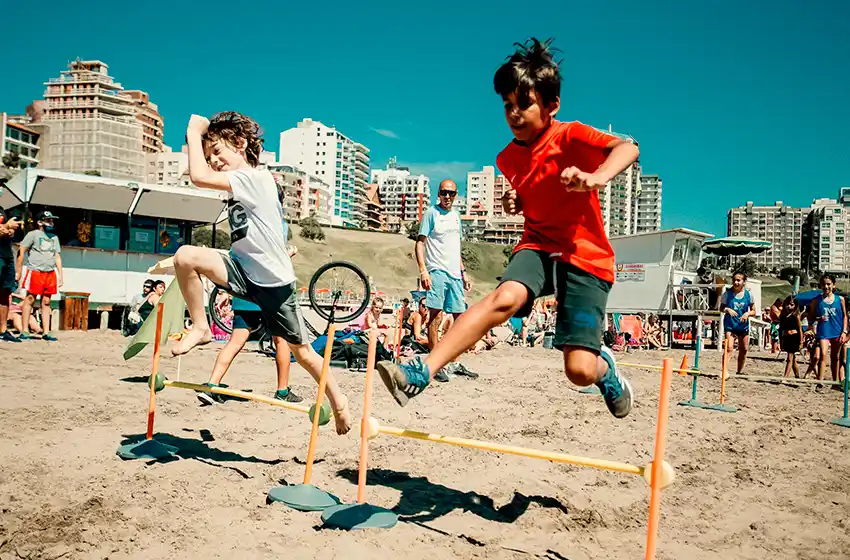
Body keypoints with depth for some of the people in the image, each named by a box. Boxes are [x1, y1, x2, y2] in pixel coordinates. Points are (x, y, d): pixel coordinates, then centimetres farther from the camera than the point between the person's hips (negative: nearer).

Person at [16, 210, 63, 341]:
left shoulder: (54, 237, 19)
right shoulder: (33, 234, 1)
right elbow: (21, 252, -3)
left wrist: (60, 275, 12)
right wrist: (18, 271, -9)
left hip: (51, 273, 5)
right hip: (35, 272, -5)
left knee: (46, 302, 4)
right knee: (30, 300, -4)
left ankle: (46, 332, 4)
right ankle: (25, 331, -1)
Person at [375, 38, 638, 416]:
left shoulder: (571, 136, -12)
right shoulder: (509, 157, 6)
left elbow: (627, 148, -29)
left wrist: (597, 177, -49)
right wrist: (513, 203, 2)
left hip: (586, 257, -4)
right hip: (538, 245, 4)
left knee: (580, 370, -14)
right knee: (505, 296, -31)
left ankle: (605, 366, 25)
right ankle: (421, 371, -36)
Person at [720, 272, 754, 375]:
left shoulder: (748, 294, -2)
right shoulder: (727, 294, -6)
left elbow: (753, 311, 5)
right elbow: (721, 308, 1)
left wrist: (747, 313, -17)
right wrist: (727, 309, -21)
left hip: (743, 325, 3)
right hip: (730, 325, -3)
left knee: (743, 350, 14)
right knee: (729, 348, -17)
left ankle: (740, 371, 31)